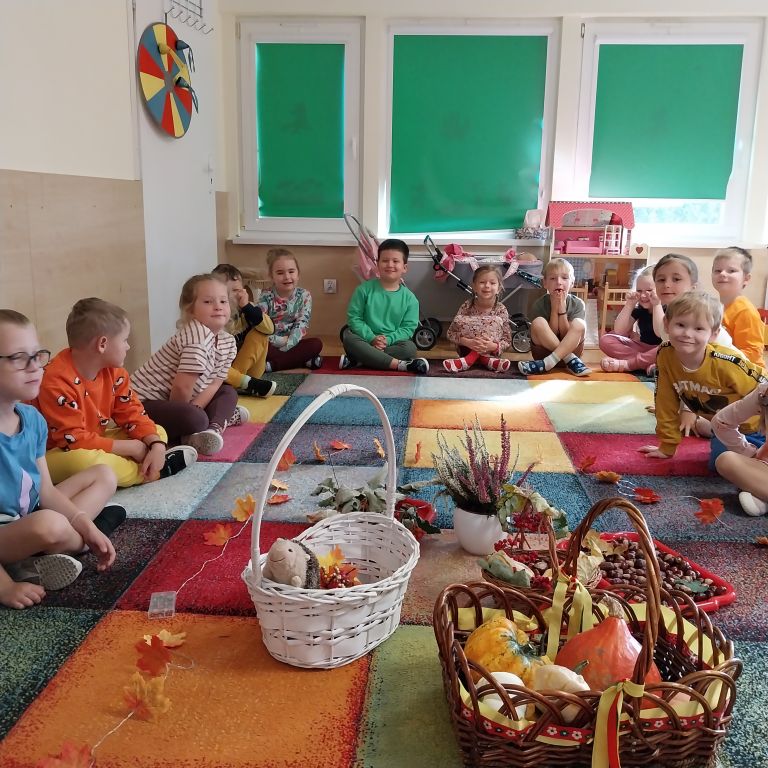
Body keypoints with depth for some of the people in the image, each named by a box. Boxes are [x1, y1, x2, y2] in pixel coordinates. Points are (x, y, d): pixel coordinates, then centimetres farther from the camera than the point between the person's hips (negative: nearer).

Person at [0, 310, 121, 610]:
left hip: (30, 520, 9)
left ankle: (34, 563, -8)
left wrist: (85, 526, -7)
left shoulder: (32, 418, -1)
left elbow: (46, 491, 6)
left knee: (103, 475, 13)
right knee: (50, 525, -38)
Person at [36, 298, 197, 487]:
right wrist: (132, 447, -24)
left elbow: (131, 412, 1)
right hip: (56, 454, -8)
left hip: (92, 447, 8)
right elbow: (75, 441, -29)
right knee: (82, 461, -42)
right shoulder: (56, 382, -29)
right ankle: (151, 471, -20)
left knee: (158, 433, 4)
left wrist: (156, 445, -19)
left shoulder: (113, 370, -3)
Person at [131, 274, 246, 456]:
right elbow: (182, 387, -26)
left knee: (228, 392, 11)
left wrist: (194, 409, -15)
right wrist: (193, 413, -11)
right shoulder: (197, 335, -25)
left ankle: (214, 426, -9)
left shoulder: (228, 342, 1)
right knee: (196, 419, -33)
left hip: (177, 402, 9)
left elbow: (214, 384, -1)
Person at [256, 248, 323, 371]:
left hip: (292, 344, 2)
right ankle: (304, 360, -27)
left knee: (316, 344, -25)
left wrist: (287, 345, -23)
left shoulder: (304, 296, -1)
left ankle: (272, 364, -27)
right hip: (271, 345, -2)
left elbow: (301, 324, -10)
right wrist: (280, 340, -23)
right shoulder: (266, 297, -6)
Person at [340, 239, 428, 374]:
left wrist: (388, 340, -20)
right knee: (348, 335, -30)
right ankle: (400, 365, -35)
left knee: (410, 348, -29)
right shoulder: (364, 289, -2)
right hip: (367, 340, 0)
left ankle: (356, 361, -28)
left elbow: (408, 328, -3)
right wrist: (371, 338, -18)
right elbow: (354, 318, -5)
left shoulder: (410, 299, 0)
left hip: (393, 343, 0)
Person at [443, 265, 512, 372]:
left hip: (490, 352, -1)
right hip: (467, 350, 1)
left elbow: (507, 340, -6)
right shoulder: (467, 306, -6)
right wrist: (467, 342, -26)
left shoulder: (501, 310, -7)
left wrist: (493, 346, -28)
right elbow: (450, 333, -7)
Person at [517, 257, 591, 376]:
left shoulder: (577, 304, -6)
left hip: (570, 349, 1)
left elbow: (567, 335, -12)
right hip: (545, 352, -1)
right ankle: (572, 361, -25)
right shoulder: (540, 304, -8)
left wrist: (562, 308, -20)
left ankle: (546, 363, -34)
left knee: (578, 324, -25)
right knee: (538, 322, -25)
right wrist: (554, 308, -20)